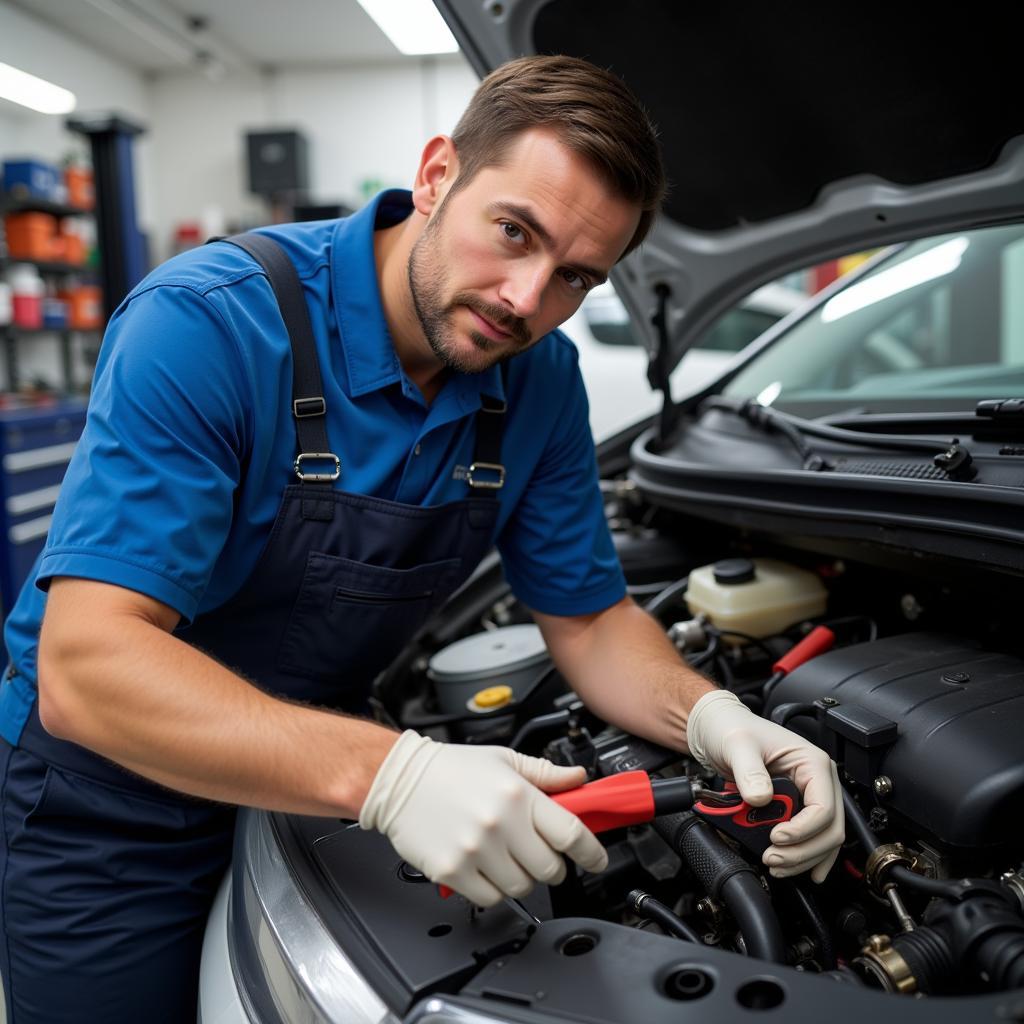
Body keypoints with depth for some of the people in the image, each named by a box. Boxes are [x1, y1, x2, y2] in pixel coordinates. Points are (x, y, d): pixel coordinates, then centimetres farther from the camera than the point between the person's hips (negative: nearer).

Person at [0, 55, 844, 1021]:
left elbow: (589, 615, -3)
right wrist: (389, 773, -47)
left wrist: (709, 717, -23)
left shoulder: (542, 381, -11)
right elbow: (86, 666, -35)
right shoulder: (205, 323, -29)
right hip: (116, 796, -4)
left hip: (319, 782, 5)